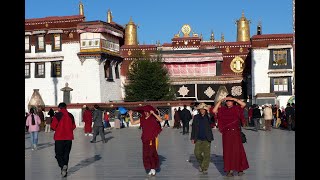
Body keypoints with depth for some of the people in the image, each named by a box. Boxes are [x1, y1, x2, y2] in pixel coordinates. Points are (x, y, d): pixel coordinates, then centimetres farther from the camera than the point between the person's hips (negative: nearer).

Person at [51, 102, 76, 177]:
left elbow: (53, 126, -9)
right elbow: (73, 127, 7)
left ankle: (63, 166, -20)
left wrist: (57, 129, 11)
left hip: (59, 138, -4)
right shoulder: (70, 115, 3)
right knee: (66, 154, 12)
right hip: (69, 137, 4)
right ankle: (64, 171, 14)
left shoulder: (57, 115, -9)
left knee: (58, 154, 4)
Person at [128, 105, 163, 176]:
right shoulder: (142, 119, 7)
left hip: (152, 139, -5)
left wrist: (153, 113, -27)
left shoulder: (153, 117, -6)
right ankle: (151, 169, 18)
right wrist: (130, 115, 4)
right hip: (145, 139, 5)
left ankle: (153, 169, 7)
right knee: (146, 154, 7)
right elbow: (133, 123, 13)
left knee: (151, 153, -5)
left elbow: (161, 120, -23)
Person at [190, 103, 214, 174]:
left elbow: (212, 122, -22)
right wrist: (192, 138, 5)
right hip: (198, 139, 2)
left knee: (206, 154, -1)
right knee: (197, 153, 1)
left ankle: (205, 168, 12)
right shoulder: (196, 117, 5)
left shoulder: (208, 117, -1)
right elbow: (193, 128, 7)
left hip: (207, 139, -2)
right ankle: (201, 164, 29)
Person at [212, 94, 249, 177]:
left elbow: (243, 104, -14)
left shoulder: (236, 108, 3)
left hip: (236, 132, -1)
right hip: (226, 133, 1)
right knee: (228, 151, 3)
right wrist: (220, 101, -7)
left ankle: (240, 169, 11)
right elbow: (214, 110, -8)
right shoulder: (223, 109, 5)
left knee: (238, 150, 1)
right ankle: (230, 170, 8)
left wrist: (234, 99, -14)